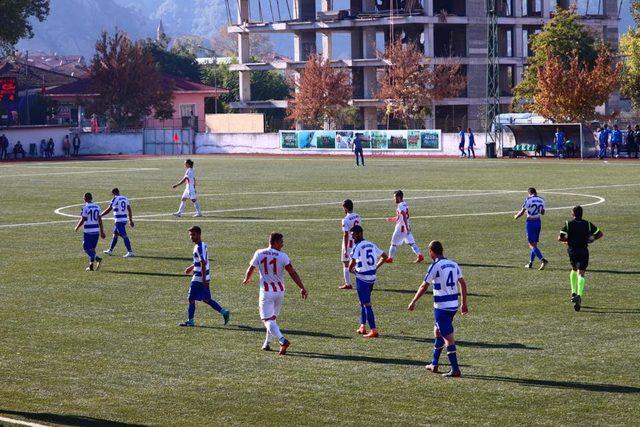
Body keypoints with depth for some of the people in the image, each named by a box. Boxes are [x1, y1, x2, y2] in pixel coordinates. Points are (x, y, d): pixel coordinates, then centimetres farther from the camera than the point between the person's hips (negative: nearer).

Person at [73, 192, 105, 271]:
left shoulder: (85, 207, -11)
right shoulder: (97, 206, 7)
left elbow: (82, 220, -11)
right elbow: (100, 220, 10)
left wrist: (77, 227, 7)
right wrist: (102, 231, 16)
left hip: (88, 231, -6)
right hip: (96, 230, 6)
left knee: (86, 248, 1)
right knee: (92, 248, 15)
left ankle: (97, 259, -22)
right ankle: (91, 265, 13)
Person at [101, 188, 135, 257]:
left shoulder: (115, 199, -11)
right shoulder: (125, 199, 11)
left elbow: (108, 210, -10)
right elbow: (129, 210, 14)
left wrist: (100, 215, 1)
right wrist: (131, 220, 21)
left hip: (118, 220, -8)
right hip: (124, 219, 8)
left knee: (124, 236, -8)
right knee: (115, 235, 18)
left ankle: (130, 252, -10)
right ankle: (110, 250, 27)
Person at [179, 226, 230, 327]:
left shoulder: (199, 247, -18)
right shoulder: (203, 245, 11)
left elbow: (203, 263, -23)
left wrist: (203, 279, -24)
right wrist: (192, 267, 31)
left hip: (199, 278, -9)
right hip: (203, 277, 9)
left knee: (191, 299, 0)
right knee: (206, 299, 15)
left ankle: (190, 321, 6)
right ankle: (224, 312, 14)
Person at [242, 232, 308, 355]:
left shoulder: (259, 254, -4)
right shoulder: (282, 256, -7)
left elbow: (250, 270, 7)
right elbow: (293, 273, -10)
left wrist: (246, 280, 28)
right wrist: (302, 288, -5)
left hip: (266, 292, -2)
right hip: (280, 291, 2)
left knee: (268, 320, -6)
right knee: (273, 317, 20)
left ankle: (282, 340, -27)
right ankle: (267, 344, 25)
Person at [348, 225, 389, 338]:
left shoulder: (358, 247, -13)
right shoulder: (371, 245, 11)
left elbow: (352, 262, -22)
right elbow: (385, 256, 19)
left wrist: (351, 269, 0)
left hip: (362, 278, -8)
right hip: (372, 277, 8)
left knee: (366, 304, -6)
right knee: (363, 302, 22)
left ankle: (374, 331, -10)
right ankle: (363, 327, 27)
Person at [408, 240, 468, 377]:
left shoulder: (435, 266, -12)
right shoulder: (453, 264, 8)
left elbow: (424, 287, -10)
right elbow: (463, 284, 11)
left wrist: (413, 302, 1)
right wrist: (464, 303, 19)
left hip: (441, 306, -7)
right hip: (454, 305, 7)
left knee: (448, 337, -6)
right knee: (437, 331, 22)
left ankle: (455, 369, -8)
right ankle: (434, 364, 29)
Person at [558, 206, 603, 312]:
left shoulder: (568, 224, 0)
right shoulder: (587, 224, 3)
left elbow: (560, 238, -9)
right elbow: (600, 234, 8)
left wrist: (567, 240, 10)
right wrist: (592, 239, 21)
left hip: (572, 250, 1)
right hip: (583, 251, -1)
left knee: (574, 270, 27)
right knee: (581, 273, -8)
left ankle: (573, 293, 25)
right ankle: (579, 295, -29)